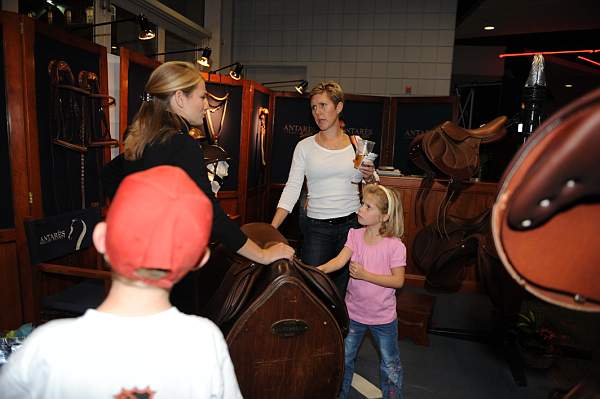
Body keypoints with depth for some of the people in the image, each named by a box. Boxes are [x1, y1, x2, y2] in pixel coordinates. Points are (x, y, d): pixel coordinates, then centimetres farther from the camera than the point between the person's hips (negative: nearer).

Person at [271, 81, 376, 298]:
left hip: (351, 224, 1)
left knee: (345, 290, 9)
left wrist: (369, 177, -11)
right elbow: (292, 189, -3)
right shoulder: (305, 146, 2)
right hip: (316, 227, -1)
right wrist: (271, 229, -12)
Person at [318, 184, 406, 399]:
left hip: (383, 317, -3)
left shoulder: (395, 246, -19)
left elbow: (398, 281, -18)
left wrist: (365, 275, -26)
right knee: (344, 357, 21)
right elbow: (340, 260, -20)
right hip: (354, 311, 4)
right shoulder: (355, 235, -9)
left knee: (390, 364, 18)